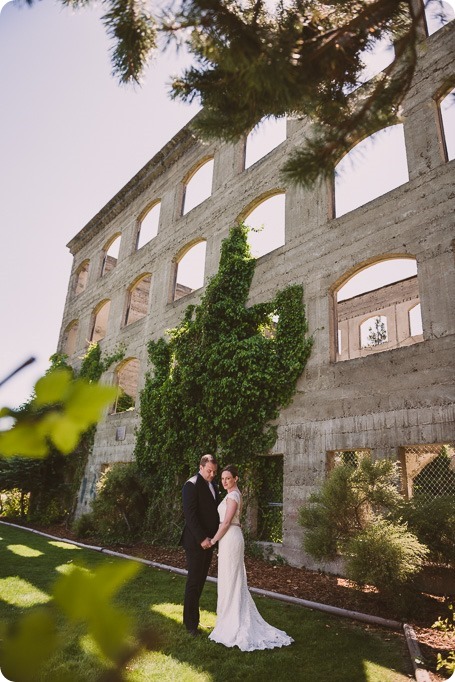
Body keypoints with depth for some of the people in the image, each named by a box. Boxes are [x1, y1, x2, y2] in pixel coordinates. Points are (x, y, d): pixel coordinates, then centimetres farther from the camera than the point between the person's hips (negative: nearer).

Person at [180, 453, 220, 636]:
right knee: (194, 580, 1)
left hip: (208, 540, 8)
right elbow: (190, 514, -20)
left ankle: (192, 610, 29)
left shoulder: (213, 486, 11)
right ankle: (191, 623, 13)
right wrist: (202, 538, -21)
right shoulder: (192, 485, -15)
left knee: (201, 579, 15)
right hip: (196, 541, -8)